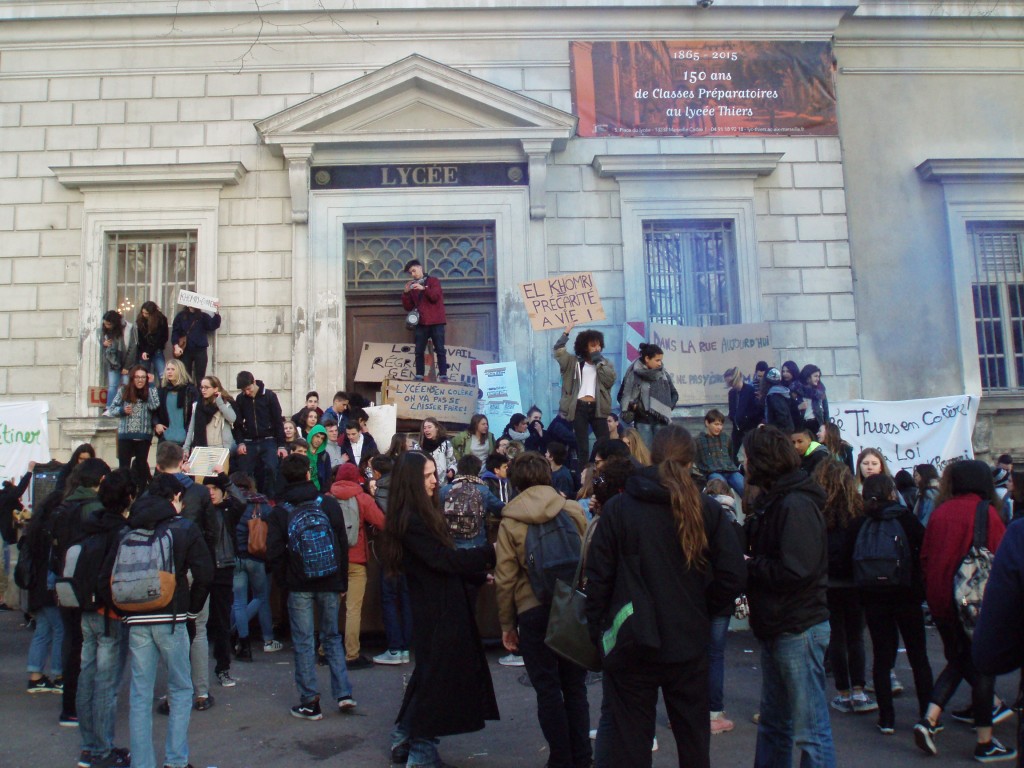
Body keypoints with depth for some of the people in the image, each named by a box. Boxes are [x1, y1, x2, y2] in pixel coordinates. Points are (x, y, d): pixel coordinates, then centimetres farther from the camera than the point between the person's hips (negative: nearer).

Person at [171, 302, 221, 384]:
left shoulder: (203, 316, 6)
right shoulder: (181, 316, 7)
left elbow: (213, 326, -9)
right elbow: (175, 332, 3)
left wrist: (216, 312, -22)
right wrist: (176, 346, -10)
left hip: (200, 351, 0)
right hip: (185, 351, 0)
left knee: (200, 377, 1)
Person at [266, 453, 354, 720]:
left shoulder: (279, 511, -4)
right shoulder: (329, 504, -2)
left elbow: (274, 553, -6)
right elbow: (343, 545, 2)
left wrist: (283, 579, 8)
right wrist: (342, 582, 9)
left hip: (299, 586, -2)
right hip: (330, 583, 2)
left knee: (303, 643, 6)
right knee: (332, 637, 15)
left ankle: (310, 703, 8)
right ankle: (343, 694, 10)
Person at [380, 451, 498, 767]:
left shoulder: (423, 515, 12)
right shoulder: (409, 521, -19)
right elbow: (443, 559, -22)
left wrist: (481, 574, 6)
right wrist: (491, 552, -17)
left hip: (443, 606, 10)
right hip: (435, 611, -10)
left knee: (430, 675, 18)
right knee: (436, 676, 1)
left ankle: (404, 740, 30)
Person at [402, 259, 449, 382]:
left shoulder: (433, 281, 6)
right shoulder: (412, 286, 15)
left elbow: (435, 297, -10)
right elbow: (408, 307, 10)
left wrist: (424, 288, -20)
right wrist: (406, 293, -3)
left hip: (436, 322, -4)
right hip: (421, 323, 4)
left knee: (440, 349, -5)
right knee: (419, 351, -2)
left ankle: (443, 376, -6)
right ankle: (419, 376, -1)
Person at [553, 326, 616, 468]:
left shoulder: (606, 363, 11)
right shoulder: (574, 362, 7)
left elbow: (610, 380, -7)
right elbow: (557, 351, -6)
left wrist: (599, 362, -7)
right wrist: (566, 333, -6)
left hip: (597, 408, 1)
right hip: (579, 407, -1)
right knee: (582, 446, 4)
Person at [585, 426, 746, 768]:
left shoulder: (617, 508, -7)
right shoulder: (707, 510, -5)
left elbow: (598, 576, -5)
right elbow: (733, 576, -6)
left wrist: (597, 631, 6)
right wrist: (701, 610, 9)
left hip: (631, 646, -1)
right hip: (689, 644, 2)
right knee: (694, 739, 17)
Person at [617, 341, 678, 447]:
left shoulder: (663, 374, 7)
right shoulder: (633, 375, -4)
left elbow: (674, 394, 18)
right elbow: (622, 396, 2)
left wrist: (668, 407, 3)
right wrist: (634, 406, -12)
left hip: (661, 420, 3)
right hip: (642, 421, -3)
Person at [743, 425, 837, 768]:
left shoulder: (796, 504, -17)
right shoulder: (772, 501, 12)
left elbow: (794, 571, -25)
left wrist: (748, 567, -12)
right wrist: (749, 563, -5)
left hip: (798, 630, -10)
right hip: (776, 628, 10)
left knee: (810, 731, -1)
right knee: (772, 724, 19)